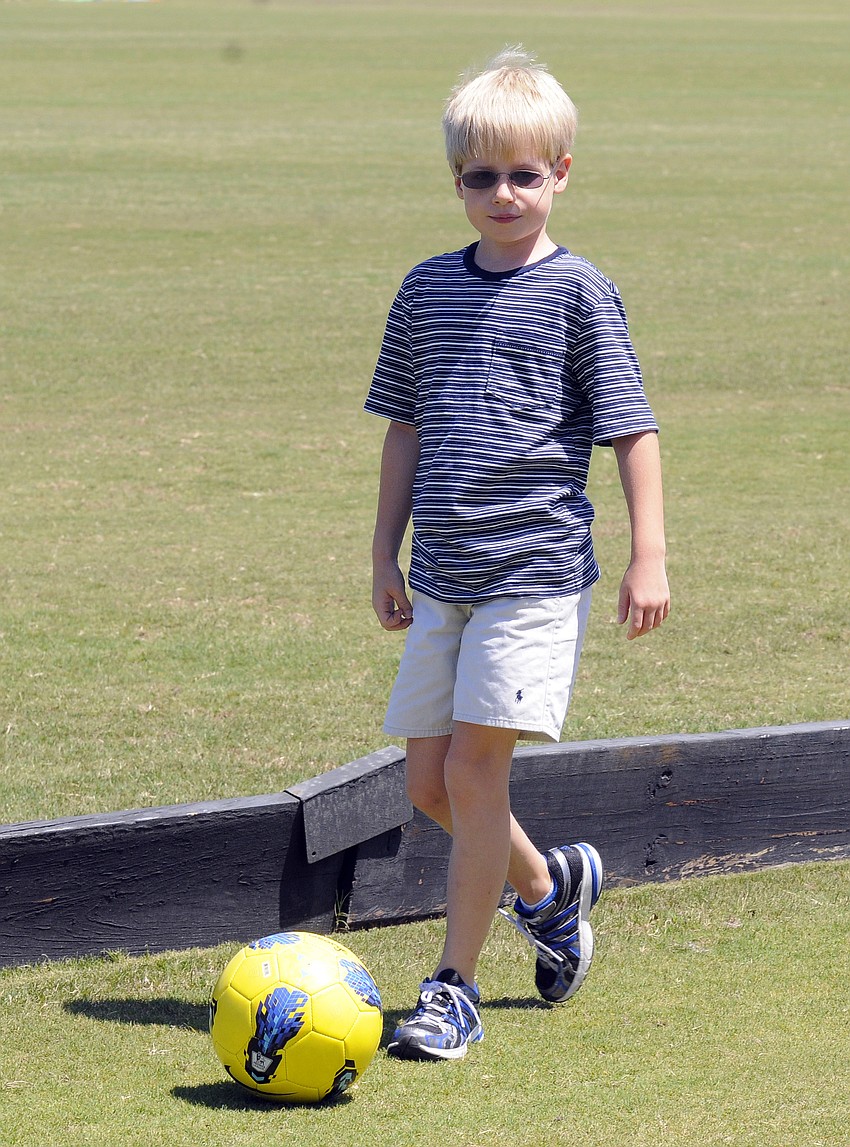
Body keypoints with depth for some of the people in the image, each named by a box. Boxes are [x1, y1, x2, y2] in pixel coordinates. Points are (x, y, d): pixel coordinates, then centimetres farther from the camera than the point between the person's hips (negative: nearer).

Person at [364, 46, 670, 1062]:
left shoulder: (577, 292, -5)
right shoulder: (428, 290, 10)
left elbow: (631, 429, -5)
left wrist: (648, 557, -9)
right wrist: (386, 554, 17)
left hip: (535, 569, -6)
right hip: (442, 577, 6)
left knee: (473, 765, -10)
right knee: (429, 781, 7)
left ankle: (454, 989, -2)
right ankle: (548, 884, 35)